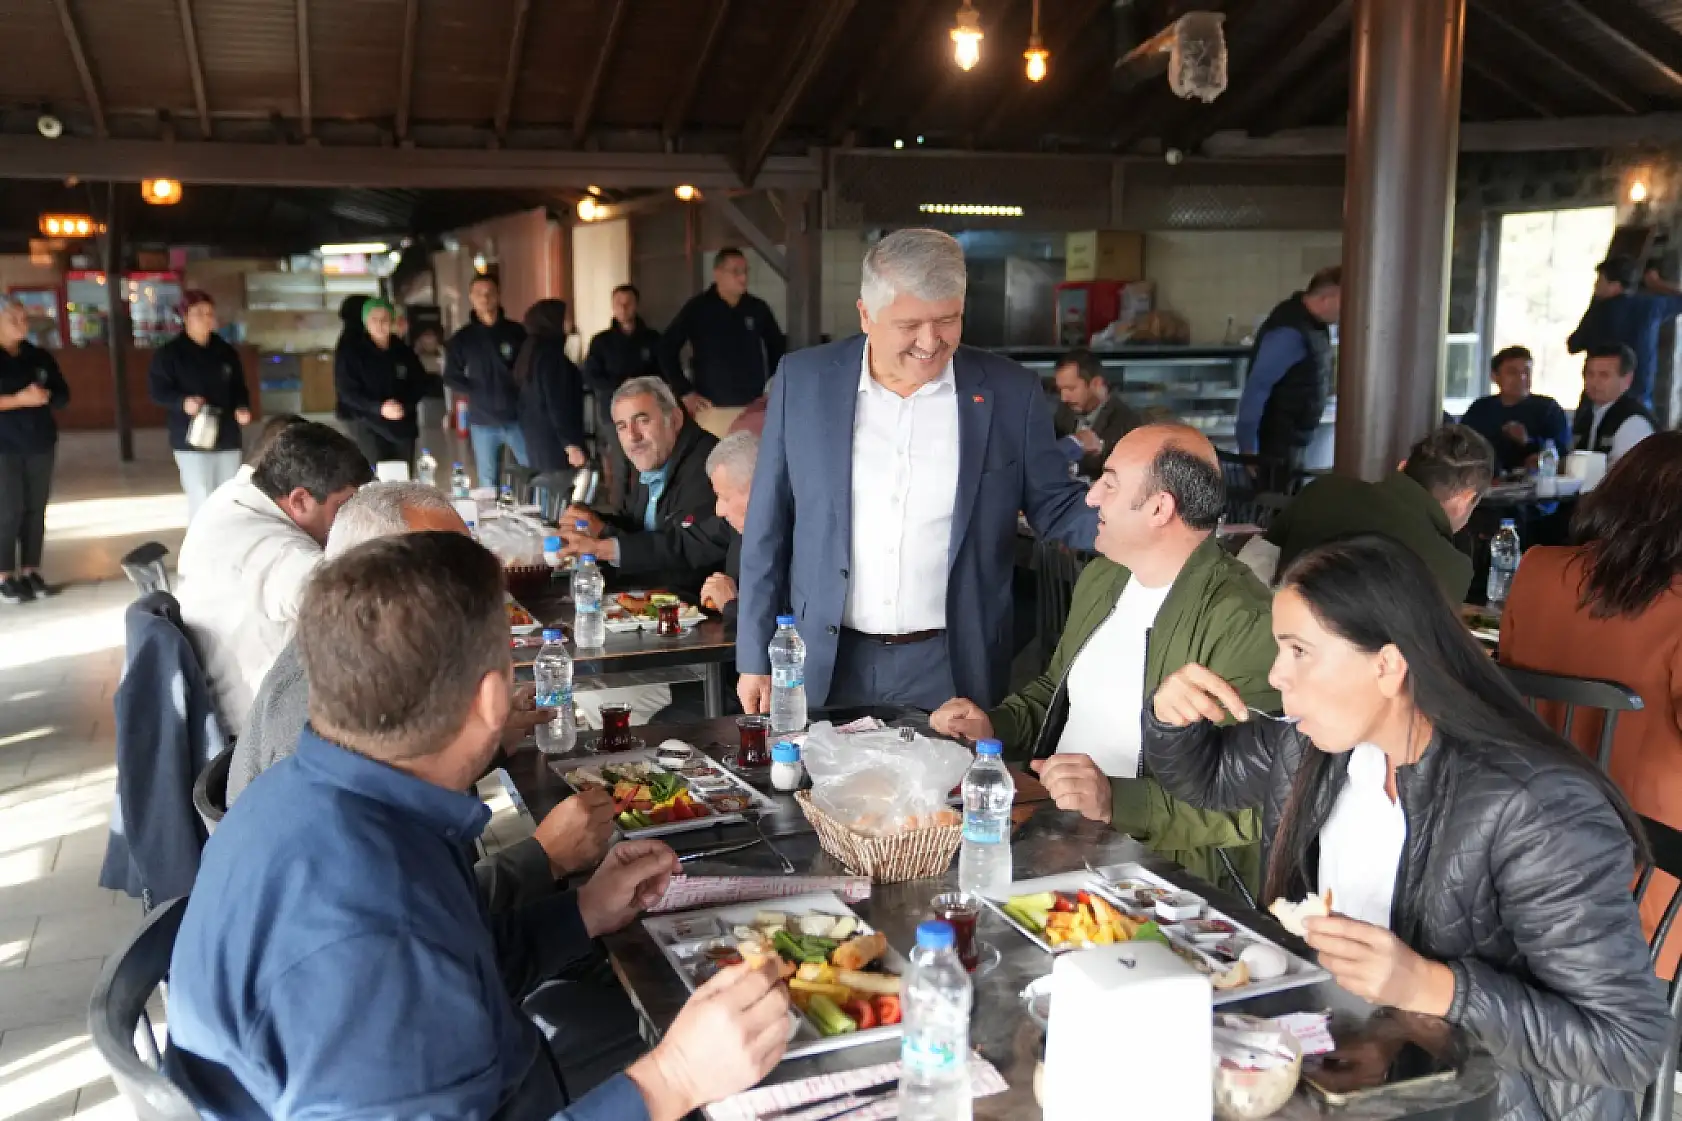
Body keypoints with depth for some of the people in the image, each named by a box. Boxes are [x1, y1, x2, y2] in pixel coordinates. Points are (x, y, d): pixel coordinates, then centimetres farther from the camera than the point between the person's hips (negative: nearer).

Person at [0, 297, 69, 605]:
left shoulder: (39, 357, 11)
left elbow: (63, 394, 10)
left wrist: (46, 396, -10)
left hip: (40, 443, 5)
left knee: (36, 509, 5)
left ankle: (30, 571, 13)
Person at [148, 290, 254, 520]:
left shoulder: (226, 352, 9)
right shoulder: (169, 353, -4)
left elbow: (239, 388, 15)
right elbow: (157, 391, -6)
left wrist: (242, 408, -6)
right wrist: (183, 402, -24)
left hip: (227, 438, 5)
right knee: (201, 500, -9)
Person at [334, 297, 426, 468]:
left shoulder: (402, 350, 6)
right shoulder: (350, 350, -4)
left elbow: (420, 382, 8)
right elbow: (346, 391, -9)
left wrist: (405, 404, -12)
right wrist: (379, 407, -23)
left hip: (403, 425, 4)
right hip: (369, 426, -4)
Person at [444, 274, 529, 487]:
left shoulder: (516, 332, 4)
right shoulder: (462, 338, 6)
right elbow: (451, 377, 10)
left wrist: (522, 394, -6)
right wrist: (477, 394, -3)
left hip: (517, 418, -1)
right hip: (483, 422, 1)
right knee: (488, 483, 6)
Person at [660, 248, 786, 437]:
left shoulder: (758, 308, 7)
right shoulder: (697, 309, -1)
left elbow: (778, 348, 21)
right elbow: (667, 349, 0)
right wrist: (685, 392, -3)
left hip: (754, 407, 3)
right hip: (713, 409, -3)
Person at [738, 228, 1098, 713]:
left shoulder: (1010, 392, -4)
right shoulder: (803, 380, -2)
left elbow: (1056, 508, 3)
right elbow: (768, 528, 2)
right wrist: (755, 659, 2)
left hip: (950, 670, 0)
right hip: (826, 668, 1)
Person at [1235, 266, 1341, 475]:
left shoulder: (1315, 324, 6)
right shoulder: (1289, 332, -24)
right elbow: (1257, 386, -26)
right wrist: (1248, 447, -26)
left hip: (1292, 441, 10)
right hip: (1275, 442, -10)